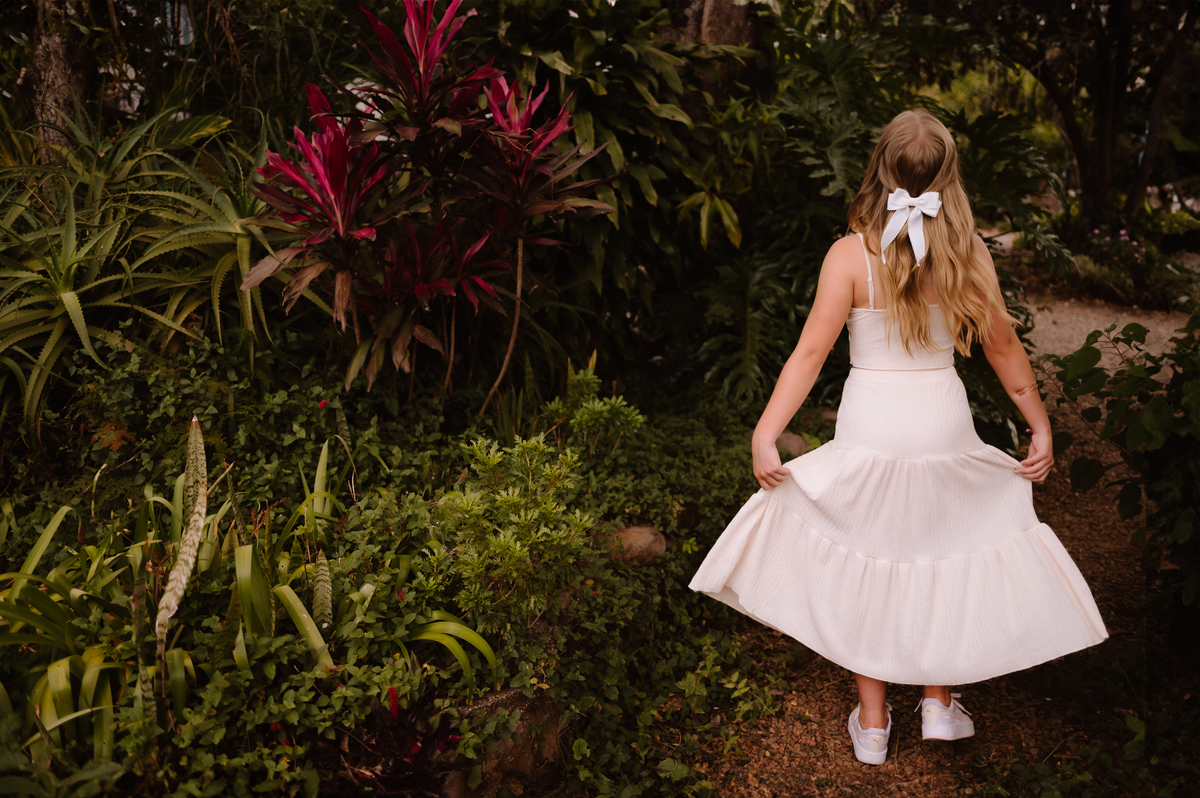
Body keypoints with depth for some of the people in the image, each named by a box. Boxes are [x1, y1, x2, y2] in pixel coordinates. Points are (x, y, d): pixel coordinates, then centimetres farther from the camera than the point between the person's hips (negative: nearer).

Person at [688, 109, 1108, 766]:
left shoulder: (851, 255, -10)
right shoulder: (967, 254, -4)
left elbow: (810, 352, -16)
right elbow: (1004, 349, 3)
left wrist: (765, 434, -14)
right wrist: (1041, 428, 13)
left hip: (869, 432, -2)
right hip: (946, 428, 2)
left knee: (865, 568, 14)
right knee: (944, 560, 23)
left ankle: (872, 724, 25)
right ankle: (939, 704, 30)